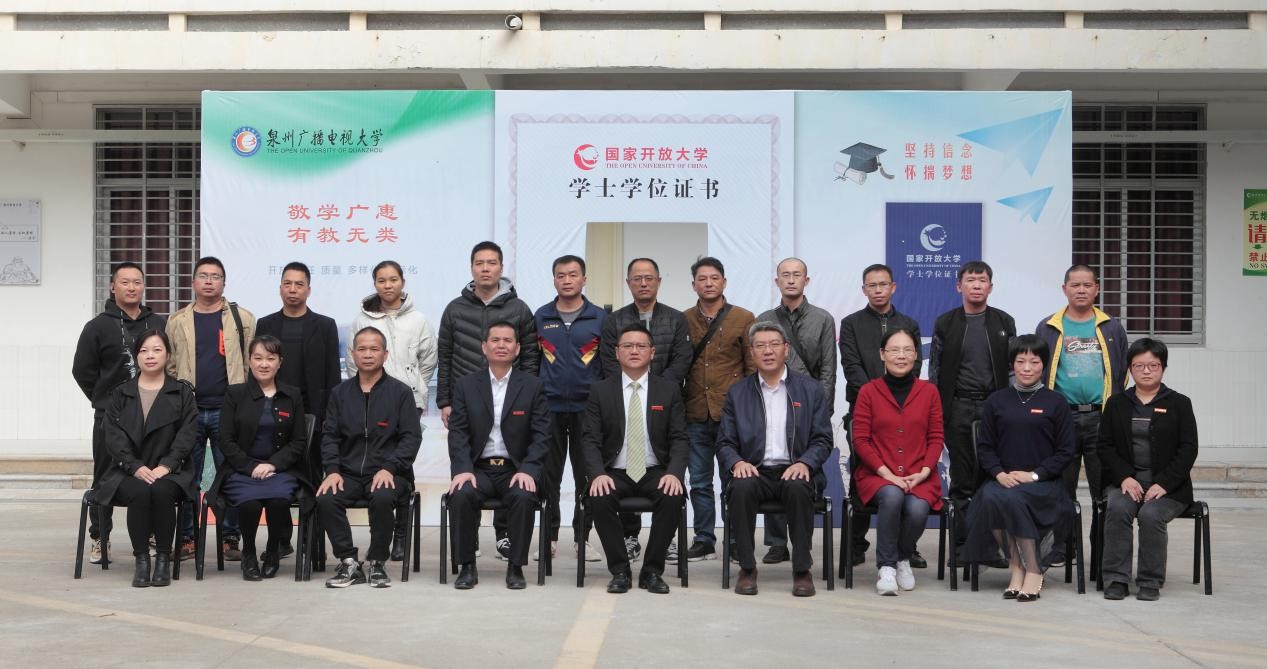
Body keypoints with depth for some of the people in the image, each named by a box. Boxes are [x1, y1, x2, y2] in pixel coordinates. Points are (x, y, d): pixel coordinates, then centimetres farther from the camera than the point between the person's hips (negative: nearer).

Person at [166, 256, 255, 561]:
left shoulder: (242, 319, 4)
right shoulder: (177, 321, 9)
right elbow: (170, 365, 11)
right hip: (188, 410, 2)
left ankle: (231, 539, 10)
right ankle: (186, 538, 15)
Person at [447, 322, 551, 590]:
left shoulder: (532, 386, 5)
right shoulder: (466, 385, 8)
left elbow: (541, 435, 0)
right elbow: (457, 432, 2)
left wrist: (528, 470, -15)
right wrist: (463, 469, -14)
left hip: (516, 469, -1)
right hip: (478, 468, 1)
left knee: (524, 497, -32)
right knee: (461, 495, -30)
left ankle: (516, 567, -15)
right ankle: (467, 566, -13)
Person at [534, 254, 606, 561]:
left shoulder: (600, 318, 4)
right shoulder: (541, 317, 7)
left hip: (587, 408, -1)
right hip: (548, 408, 1)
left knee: (587, 475, 4)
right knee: (548, 475, 5)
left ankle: (582, 538, 13)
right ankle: (549, 536, 14)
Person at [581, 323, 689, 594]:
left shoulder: (669, 391, 7)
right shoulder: (600, 391, 5)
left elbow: (680, 439, 2)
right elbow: (591, 440, -1)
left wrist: (674, 473, -17)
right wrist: (598, 474, -20)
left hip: (656, 473, 0)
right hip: (614, 473, 0)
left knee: (673, 498, -31)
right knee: (599, 499, -31)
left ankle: (652, 571, -13)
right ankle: (620, 571, -14)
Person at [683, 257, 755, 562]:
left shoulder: (743, 319, 2)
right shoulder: (684, 320, 9)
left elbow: (753, 367, 3)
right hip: (695, 414, 3)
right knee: (699, 481, 8)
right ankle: (704, 540, 17)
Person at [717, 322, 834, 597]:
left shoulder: (810, 389, 9)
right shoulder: (737, 393, 12)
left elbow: (823, 440, 4)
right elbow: (725, 443, 8)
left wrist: (804, 463, -17)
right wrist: (737, 463, -14)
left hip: (795, 472, -1)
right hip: (755, 471, 1)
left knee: (797, 487, -35)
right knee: (742, 487, -33)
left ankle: (802, 570, -22)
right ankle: (747, 569, -20)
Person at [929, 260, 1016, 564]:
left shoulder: (1004, 322, 9)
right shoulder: (945, 323, 7)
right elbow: (935, 369, 6)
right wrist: (937, 411, 0)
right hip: (958, 408, 0)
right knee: (962, 480, 2)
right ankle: (962, 545, 7)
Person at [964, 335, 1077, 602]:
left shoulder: (1056, 403, 6)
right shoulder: (996, 401, 12)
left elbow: (1065, 452, 3)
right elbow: (984, 447, 10)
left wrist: (1034, 474, -11)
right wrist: (999, 474, -9)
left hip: (1043, 483, -2)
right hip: (1003, 480, 2)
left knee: (1011, 498, -34)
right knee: (990, 497, -33)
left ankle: (1033, 570, -18)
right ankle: (1016, 566, -15)